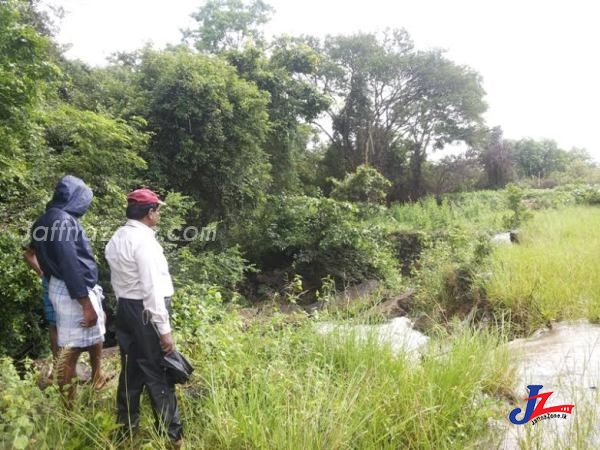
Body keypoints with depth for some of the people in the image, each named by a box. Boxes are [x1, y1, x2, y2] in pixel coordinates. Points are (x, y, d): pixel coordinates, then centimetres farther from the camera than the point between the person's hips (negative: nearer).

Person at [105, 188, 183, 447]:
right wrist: (164, 329, -19)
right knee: (158, 374, 0)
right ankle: (171, 434, 11)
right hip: (146, 312, -9)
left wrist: (126, 304, 18)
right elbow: (153, 289, -22)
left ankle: (126, 427, 31)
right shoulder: (144, 241, -19)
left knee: (131, 369, 18)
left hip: (125, 308, 9)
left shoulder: (116, 238, 9)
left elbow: (118, 279, 12)